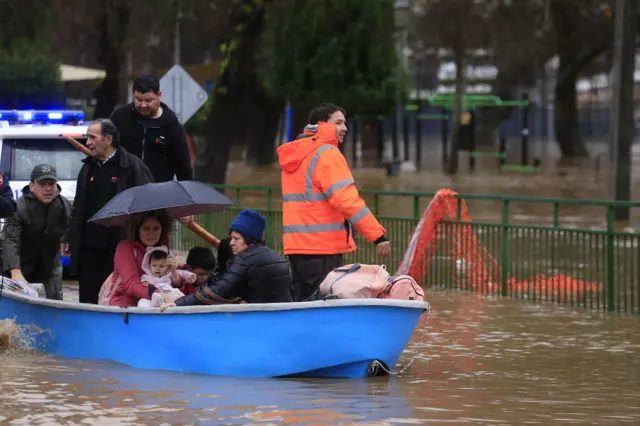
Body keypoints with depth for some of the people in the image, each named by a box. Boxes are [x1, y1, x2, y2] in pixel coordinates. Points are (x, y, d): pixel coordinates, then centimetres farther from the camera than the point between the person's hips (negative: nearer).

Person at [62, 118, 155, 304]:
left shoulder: (132, 166, -6)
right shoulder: (88, 167, 15)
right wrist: (70, 238, 20)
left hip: (118, 248, -6)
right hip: (88, 248, 6)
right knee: (88, 298, 8)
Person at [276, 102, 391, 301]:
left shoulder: (294, 156, 18)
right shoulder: (327, 154, -11)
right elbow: (347, 200, -19)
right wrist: (378, 235, -20)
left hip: (296, 246, 9)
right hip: (323, 247, -9)